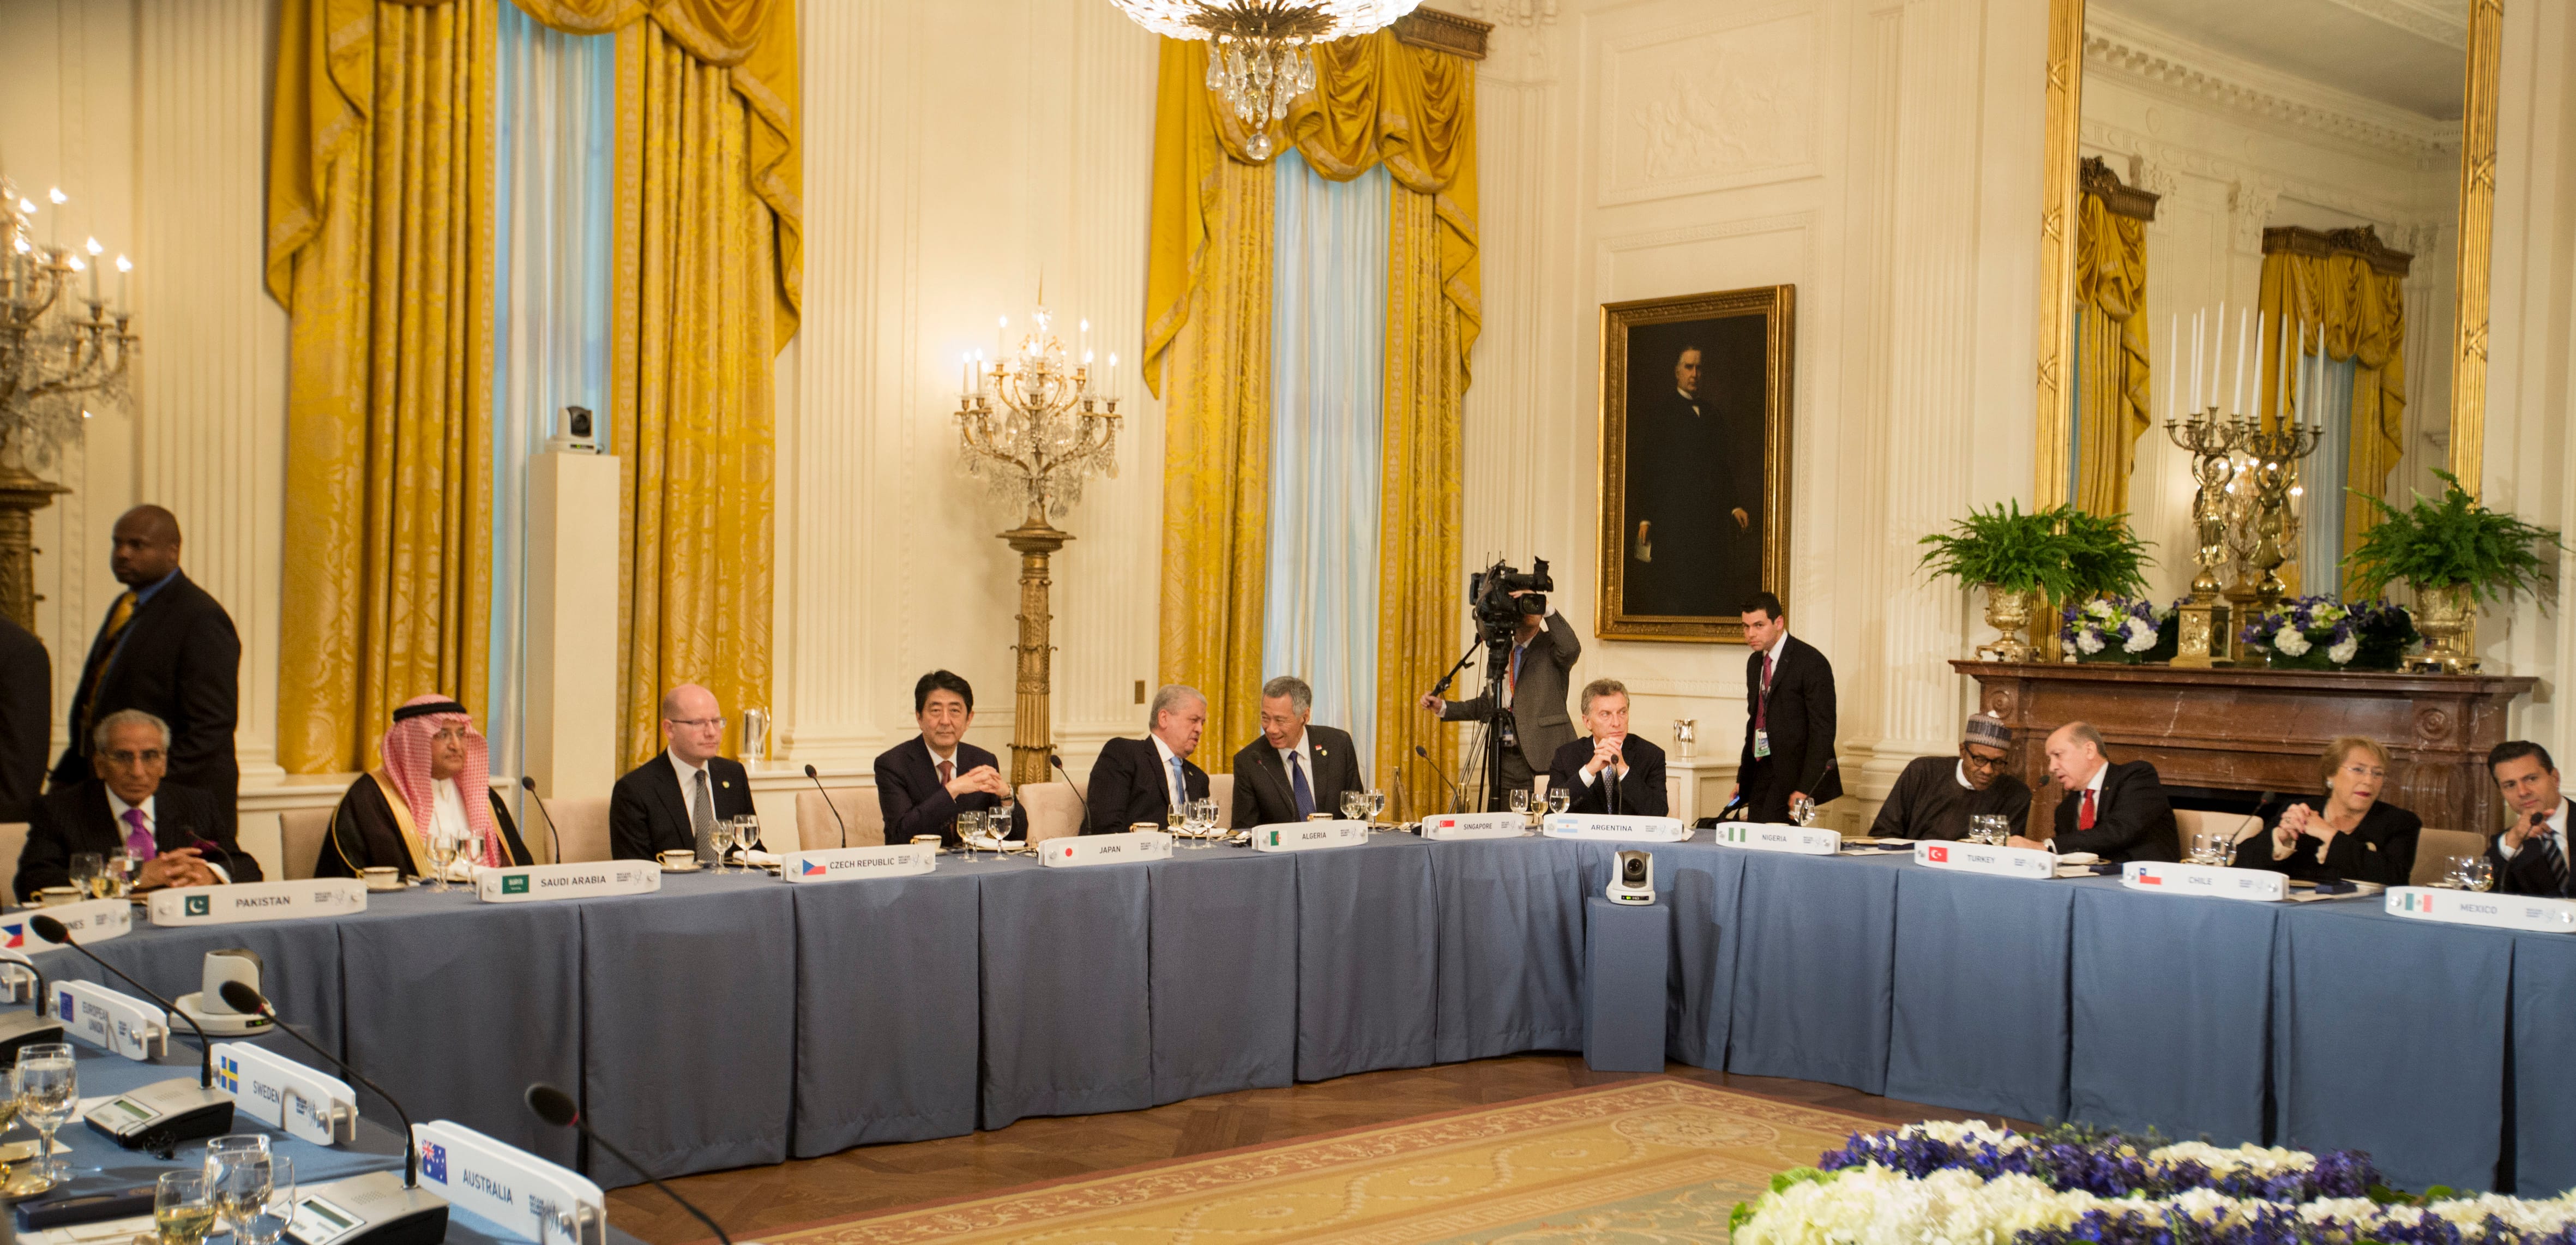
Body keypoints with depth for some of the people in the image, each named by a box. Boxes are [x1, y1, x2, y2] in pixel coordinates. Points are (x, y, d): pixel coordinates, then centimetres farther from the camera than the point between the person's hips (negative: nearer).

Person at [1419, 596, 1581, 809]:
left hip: (1544, 756, -5)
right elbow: (1487, 705, 23)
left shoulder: (1550, 645, 2)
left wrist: (1546, 608, -25)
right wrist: (1443, 707, 14)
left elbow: (1571, 648, -23)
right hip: (1507, 760, 5)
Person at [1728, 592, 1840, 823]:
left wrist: (1804, 789, -18)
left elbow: (1822, 730, -13)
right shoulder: (1755, 662, 15)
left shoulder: (1811, 663, -10)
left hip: (1794, 772, -7)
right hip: (1761, 773, 7)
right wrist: (1742, 780, 16)